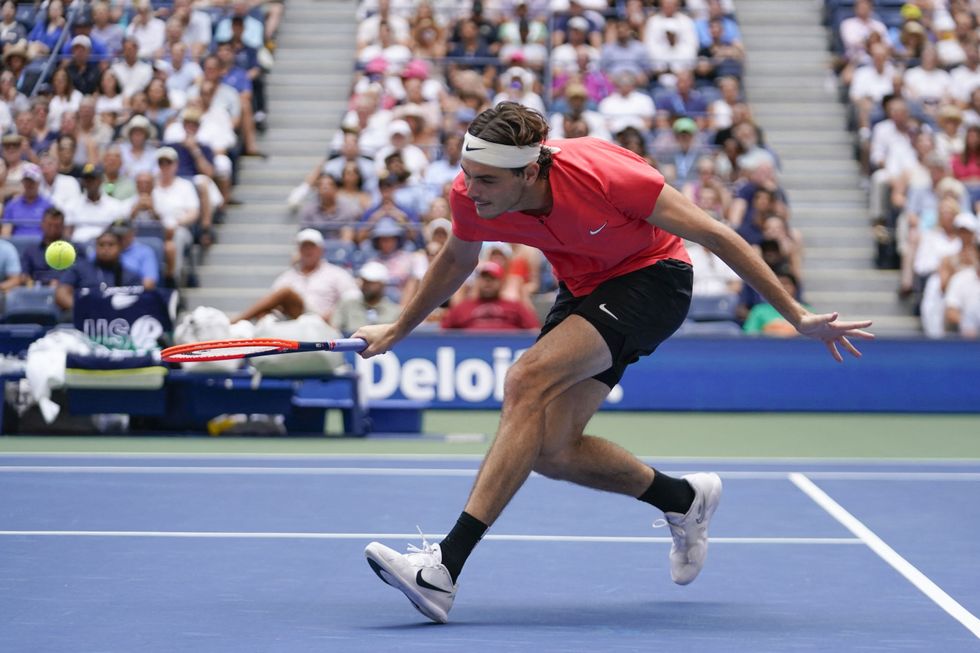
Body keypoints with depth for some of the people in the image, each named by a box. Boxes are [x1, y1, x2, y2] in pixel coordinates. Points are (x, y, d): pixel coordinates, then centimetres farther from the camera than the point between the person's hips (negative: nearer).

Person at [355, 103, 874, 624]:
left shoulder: (599, 174, -33)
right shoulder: (471, 194, -19)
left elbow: (714, 235, -23)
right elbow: (457, 259, 8)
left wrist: (798, 317, -22)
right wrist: (397, 330, 19)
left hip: (651, 275, -7)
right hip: (583, 289, 7)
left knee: (527, 380, -27)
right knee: (551, 452, -4)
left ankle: (444, 568, -31)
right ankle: (683, 499, 24)